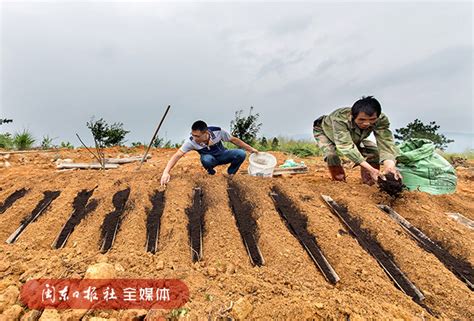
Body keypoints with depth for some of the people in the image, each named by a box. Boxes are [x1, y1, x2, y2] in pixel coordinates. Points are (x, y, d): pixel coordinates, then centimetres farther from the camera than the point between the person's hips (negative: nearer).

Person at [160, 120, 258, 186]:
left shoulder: (218, 131, -30)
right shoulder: (191, 141, -31)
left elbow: (233, 139, -15)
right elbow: (177, 155, -30)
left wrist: (251, 149, -7)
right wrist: (166, 172, -41)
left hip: (222, 155, 1)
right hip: (209, 158, -1)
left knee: (241, 154, -26)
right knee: (206, 159, -38)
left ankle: (230, 173, 1)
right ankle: (211, 172, -2)